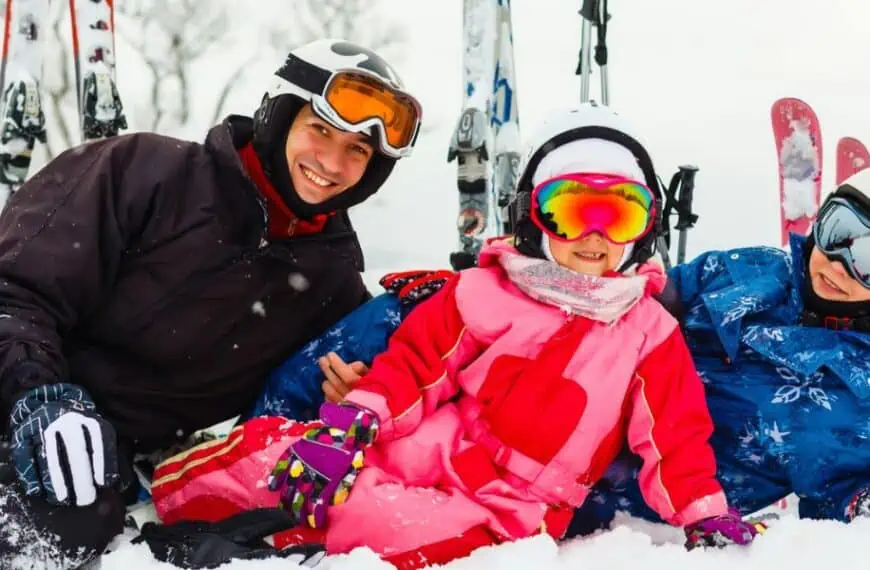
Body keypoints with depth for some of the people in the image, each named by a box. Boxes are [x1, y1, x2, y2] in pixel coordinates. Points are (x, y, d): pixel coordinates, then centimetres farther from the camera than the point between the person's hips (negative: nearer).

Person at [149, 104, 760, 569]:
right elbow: (415, 362, 3)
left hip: (501, 512, -2)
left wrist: (704, 512, -7)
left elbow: (673, 436, 3)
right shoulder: (487, 291, 3)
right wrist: (349, 425, -10)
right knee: (275, 449, -16)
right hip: (419, 451, 2)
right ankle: (167, 502, 5)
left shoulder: (649, 331, 3)